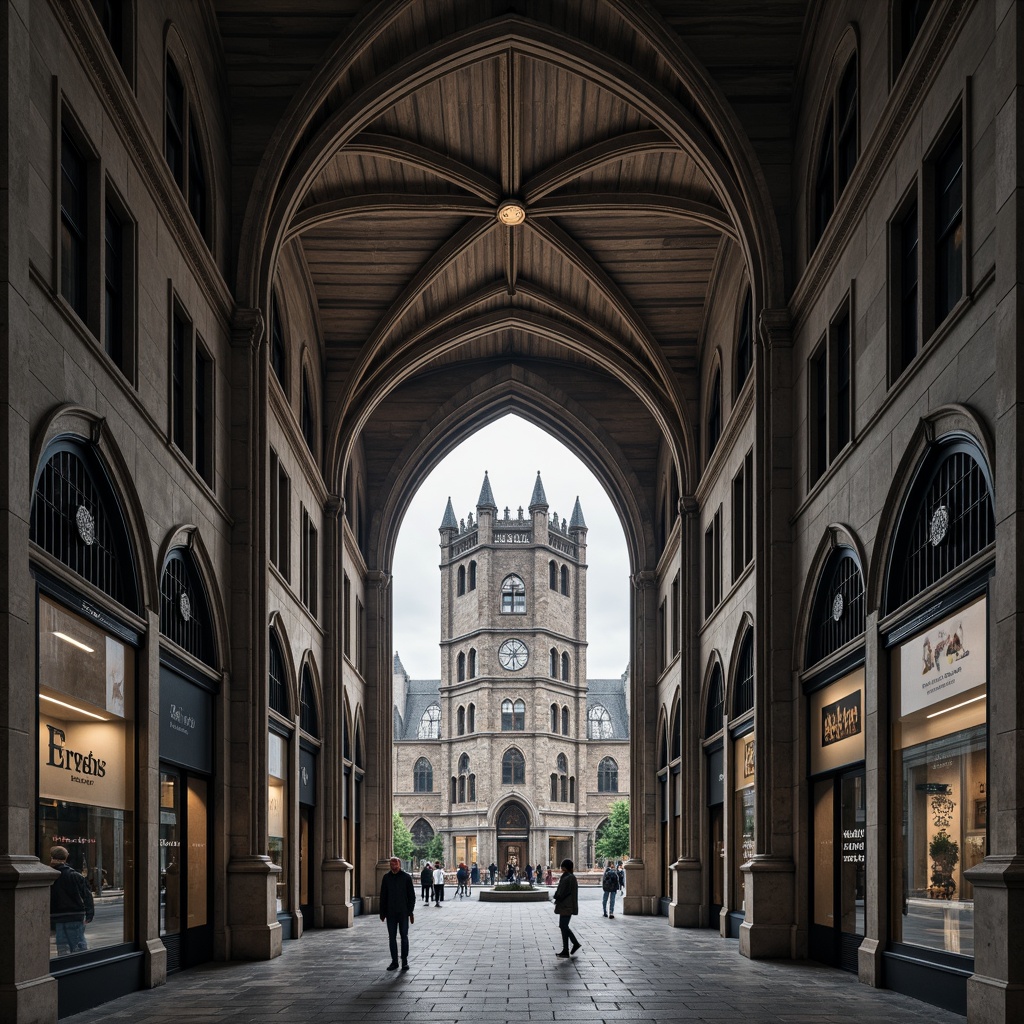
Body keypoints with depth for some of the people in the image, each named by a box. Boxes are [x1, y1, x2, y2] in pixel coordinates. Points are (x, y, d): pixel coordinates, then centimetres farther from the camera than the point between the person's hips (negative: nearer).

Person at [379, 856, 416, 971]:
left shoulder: (406, 877, -2)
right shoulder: (386, 878, 5)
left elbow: (411, 895, 0)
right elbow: (383, 896, 9)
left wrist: (411, 912, -5)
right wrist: (382, 913, 6)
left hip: (403, 913, -2)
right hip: (391, 912, 2)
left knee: (404, 936, 3)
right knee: (392, 937, 4)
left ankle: (405, 961, 11)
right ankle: (394, 961, 11)